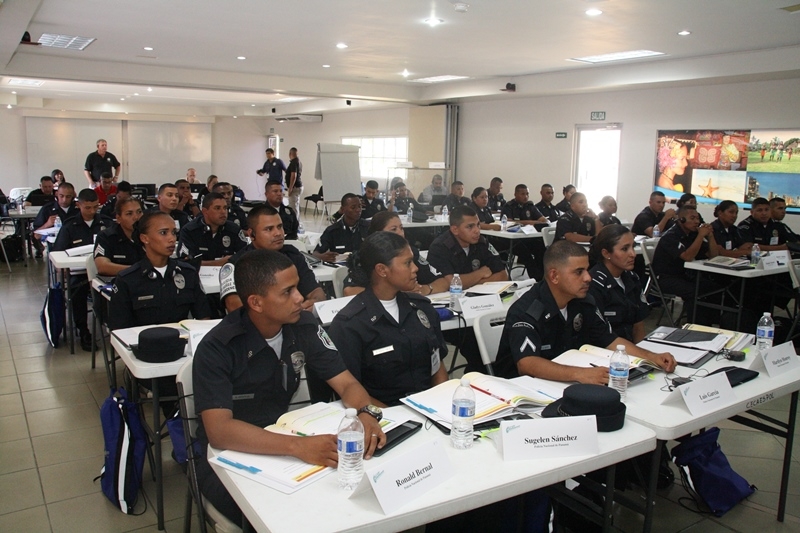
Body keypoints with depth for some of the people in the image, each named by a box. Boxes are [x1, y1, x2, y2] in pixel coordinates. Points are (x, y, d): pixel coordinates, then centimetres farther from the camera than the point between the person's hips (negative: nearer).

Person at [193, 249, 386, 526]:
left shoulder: (305, 327, -9)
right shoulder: (217, 348, -23)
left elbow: (347, 384, -7)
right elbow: (219, 431, -32)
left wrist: (366, 413, -31)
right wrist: (298, 446, -45)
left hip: (280, 439, 5)